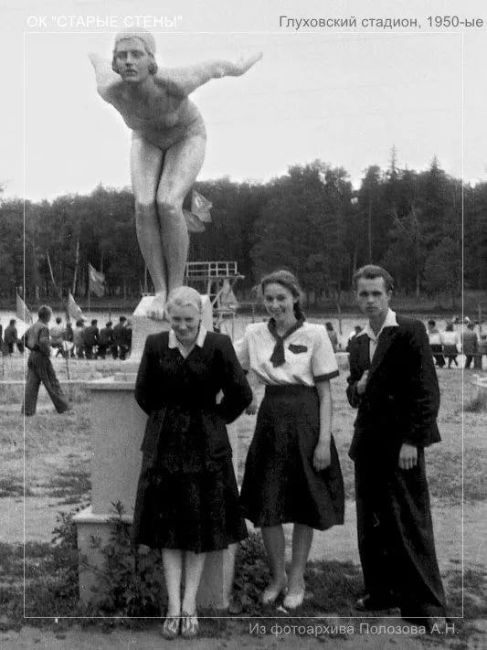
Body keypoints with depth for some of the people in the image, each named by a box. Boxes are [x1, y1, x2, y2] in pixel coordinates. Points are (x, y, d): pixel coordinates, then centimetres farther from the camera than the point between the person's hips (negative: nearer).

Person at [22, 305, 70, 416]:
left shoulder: (33, 326, 11)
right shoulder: (44, 327, -15)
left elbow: (24, 338, 16)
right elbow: (43, 343, -26)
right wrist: (47, 352, -11)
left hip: (32, 356, 8)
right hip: (41, 357, -8)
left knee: (31, 384, 6)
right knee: (52, 383, 2)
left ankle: (28, 410, 3)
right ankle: (62, 406, 10)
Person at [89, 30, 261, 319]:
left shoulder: (175, 84, -42)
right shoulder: (110, 90, -32)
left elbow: (215, 67, -21)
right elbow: (99, 63, -6)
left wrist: (240, 67, 0)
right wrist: (93, 56, 18)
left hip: (187, 137, -3)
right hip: (147, 139, 3)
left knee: (168, 204, -26)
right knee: (144, 207, -21)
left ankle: (177, 289, -14)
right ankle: (160, 290, -10)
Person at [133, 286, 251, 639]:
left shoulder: (218, 345, -9)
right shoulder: (155, 344, -2)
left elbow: (241, 395, -5)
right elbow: (144, 394, 8)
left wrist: (212, 421, 1)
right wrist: (168, 421, 8)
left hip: (206, 445, -2)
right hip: (165, 444, 2)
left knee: (201, 523, 5)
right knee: (169, 522, 2)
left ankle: (190, 602, 15)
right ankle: (174, 604, 7)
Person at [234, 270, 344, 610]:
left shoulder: (315, 334, -6)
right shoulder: (254, 334, 3)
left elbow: (325, 393, -5)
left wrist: (324, 440, -10)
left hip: (305, 420, -3)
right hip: (270, 419, 3)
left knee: (305, 505, 7)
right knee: (266, 504, 6)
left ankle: (297, 579, 24)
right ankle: (277, 577, 25)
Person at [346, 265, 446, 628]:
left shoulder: (410, 331, -7)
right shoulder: (358, 343, 14)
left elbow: (428, 391, -11)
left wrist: (412, 441, -16)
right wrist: (356, 388, -3)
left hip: (401, 444, -7)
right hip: (368, 444, 7)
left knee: (411, 526, -2)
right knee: (371, 525, 12)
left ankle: (425, 606, 8)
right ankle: (382, 591, 26)